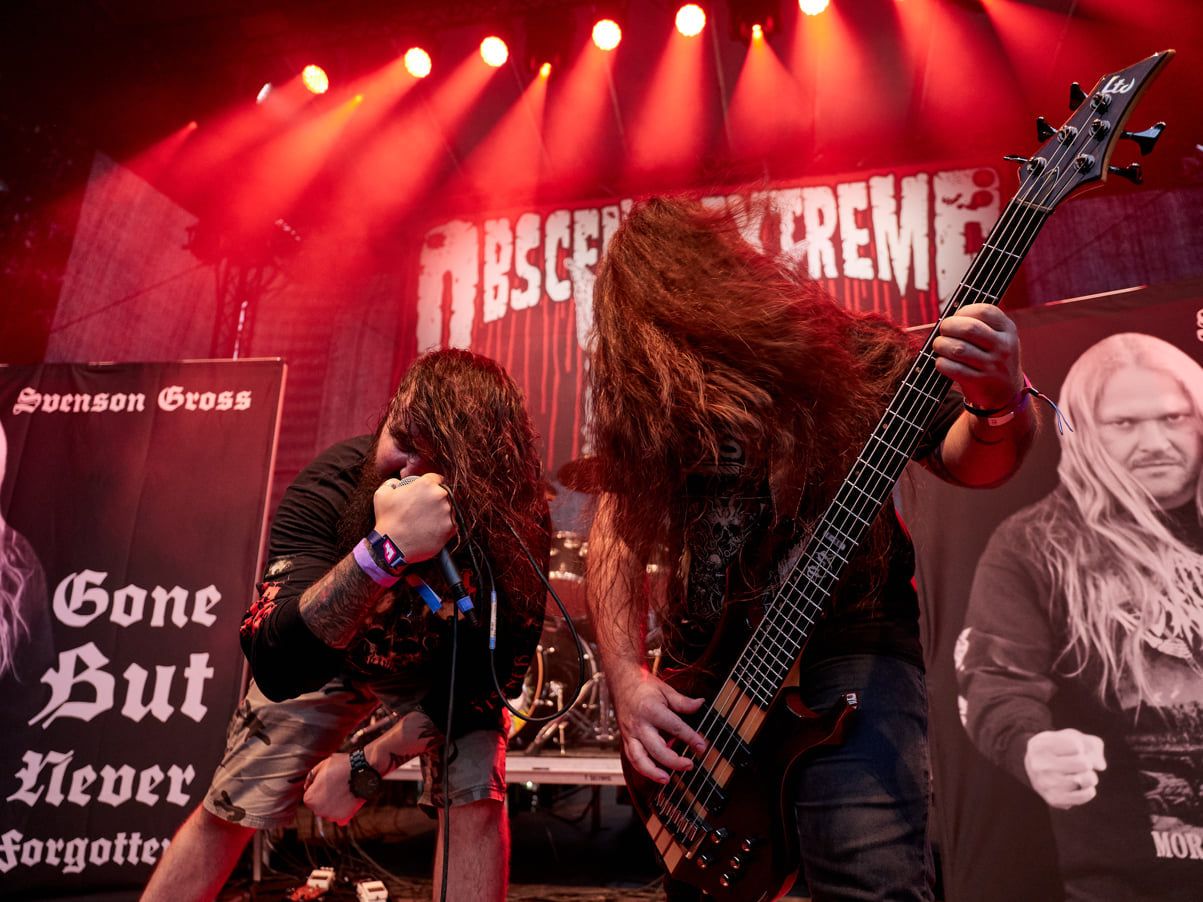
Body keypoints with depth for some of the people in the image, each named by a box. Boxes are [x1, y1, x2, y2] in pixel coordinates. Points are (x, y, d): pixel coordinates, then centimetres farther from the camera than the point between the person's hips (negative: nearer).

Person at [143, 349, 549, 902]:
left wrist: (368, 767, -19)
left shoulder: (513, 525, -33)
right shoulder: (332, 485, -34)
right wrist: (384, 549, -60)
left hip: (443, 668, 0)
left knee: (476, 802, -21)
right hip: (328, 657, 1)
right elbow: (275, 668, -45)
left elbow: (485, 680, -20)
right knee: (227, 810, 5)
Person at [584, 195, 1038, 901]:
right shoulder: (645, 401, 6)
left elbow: (967, 459, 1)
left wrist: (999, 402, -23)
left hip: (848, 638, -3)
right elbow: (617, 530, 5)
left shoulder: (843, 355, -3)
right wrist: (628, 678, -7)